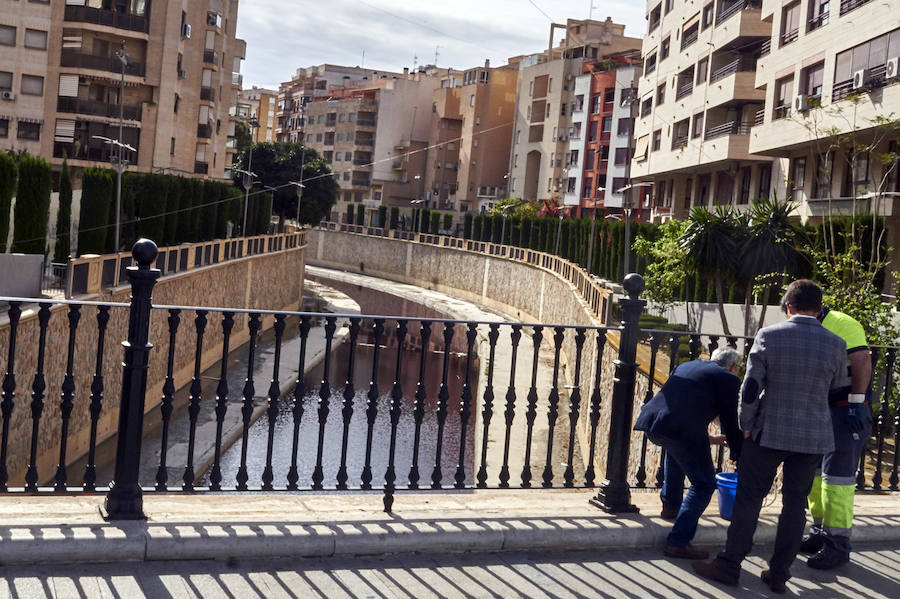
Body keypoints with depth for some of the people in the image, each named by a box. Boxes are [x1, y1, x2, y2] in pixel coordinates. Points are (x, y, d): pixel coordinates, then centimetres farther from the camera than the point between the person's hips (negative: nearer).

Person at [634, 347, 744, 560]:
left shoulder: (687, 365, 29)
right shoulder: (728, 379, 10)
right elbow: (730, 423, 10)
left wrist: (706, 438, 46)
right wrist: (740, 457, 22)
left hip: (652, 423, 7)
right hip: (684, 431, -7)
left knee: (675, 447, 40)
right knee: (704, 484, 8)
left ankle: (670, 505, 43)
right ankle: (678, 542, 3)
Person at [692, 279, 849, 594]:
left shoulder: (769, 336, -9)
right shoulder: (836, 345, -3)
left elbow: (750, 388, -9)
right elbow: (838, 388, 12)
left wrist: (746, 425, 4)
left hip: (769, 432, -2)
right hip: (814, 437, 2)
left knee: (749, 498, 7)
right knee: (795, 504, 11)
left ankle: (729, 565, 13)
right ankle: (779, 573, 17)